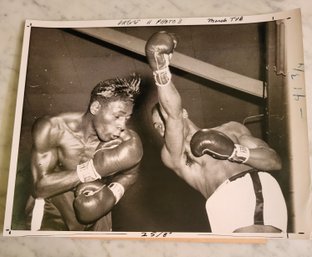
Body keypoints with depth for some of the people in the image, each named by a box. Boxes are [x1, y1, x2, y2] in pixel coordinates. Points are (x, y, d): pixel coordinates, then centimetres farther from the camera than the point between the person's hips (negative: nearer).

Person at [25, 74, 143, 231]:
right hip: (53, 209, -2)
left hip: (94, 211, 2)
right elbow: (40, 188, -27)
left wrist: (113, 193, -22)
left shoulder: (127, 141, -23)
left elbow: (130, 173, -1)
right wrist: (93, 168, -36)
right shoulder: (51, 129, -25)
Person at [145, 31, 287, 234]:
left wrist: (234, 151, -3)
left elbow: (276, 161, 15)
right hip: (225, 201, -2)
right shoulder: (173, 155, 18)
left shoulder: (231, 129, 26)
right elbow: (172, 115, -2)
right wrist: (160, 70, -16)